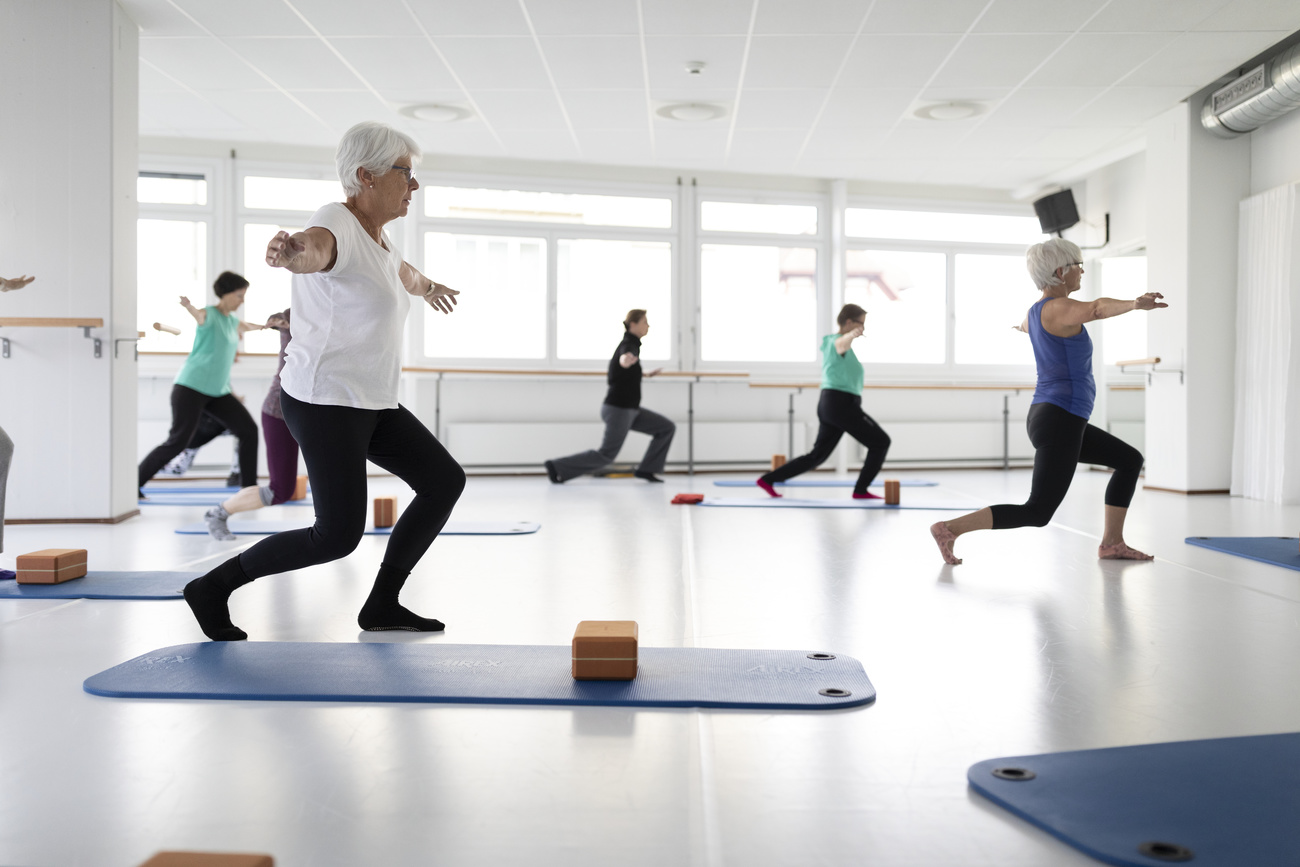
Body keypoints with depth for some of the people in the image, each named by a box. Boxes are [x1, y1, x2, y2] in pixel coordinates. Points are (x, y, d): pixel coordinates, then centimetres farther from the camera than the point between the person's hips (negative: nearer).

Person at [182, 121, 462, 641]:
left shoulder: (375, 235, 14)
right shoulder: (338, 223, -15)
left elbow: (399, 270, 38)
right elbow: (315, 247, -41)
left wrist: (428, 286, 58)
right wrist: (291, 252, -64)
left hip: (371, 403, 10)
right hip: (324, 402, -10)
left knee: (444, 481, 7)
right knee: (339, 535, -11)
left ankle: (382, 605, 14)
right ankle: (212, 588, 9)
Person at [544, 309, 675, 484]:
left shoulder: (630, 344, 13)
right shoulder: (629, 345, -16)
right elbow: (623, 358, -43)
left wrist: (646, 374, 40)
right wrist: (626, 361, -68)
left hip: (629, 409, 9)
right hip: (619, 410, -9)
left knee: (667, 428, 6)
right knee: (606, 455, -6)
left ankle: (645, 469, 11)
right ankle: (556, 466, 1)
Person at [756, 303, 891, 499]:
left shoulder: (830, 342, 18)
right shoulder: (838, 341, -12)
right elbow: (842, 343, -39)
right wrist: (852, 334, -61)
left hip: (828, 404, 10)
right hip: (841, 405, -10)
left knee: (818, 455, 11)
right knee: (881, 441, -1)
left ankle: (768, 480, 9)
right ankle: (861, 490, 2)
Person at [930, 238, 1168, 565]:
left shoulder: (1036, 311, 15)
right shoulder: (1059, 309, -13)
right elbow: (1098, 308, -37)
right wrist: (1133, 303, -50)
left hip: (1051, 418, 11)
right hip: (1060, 422, -11)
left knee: (1130, 460, 21)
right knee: (1037, 513, -10)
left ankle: (1111, 542, 21)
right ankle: (949, 529, -14)